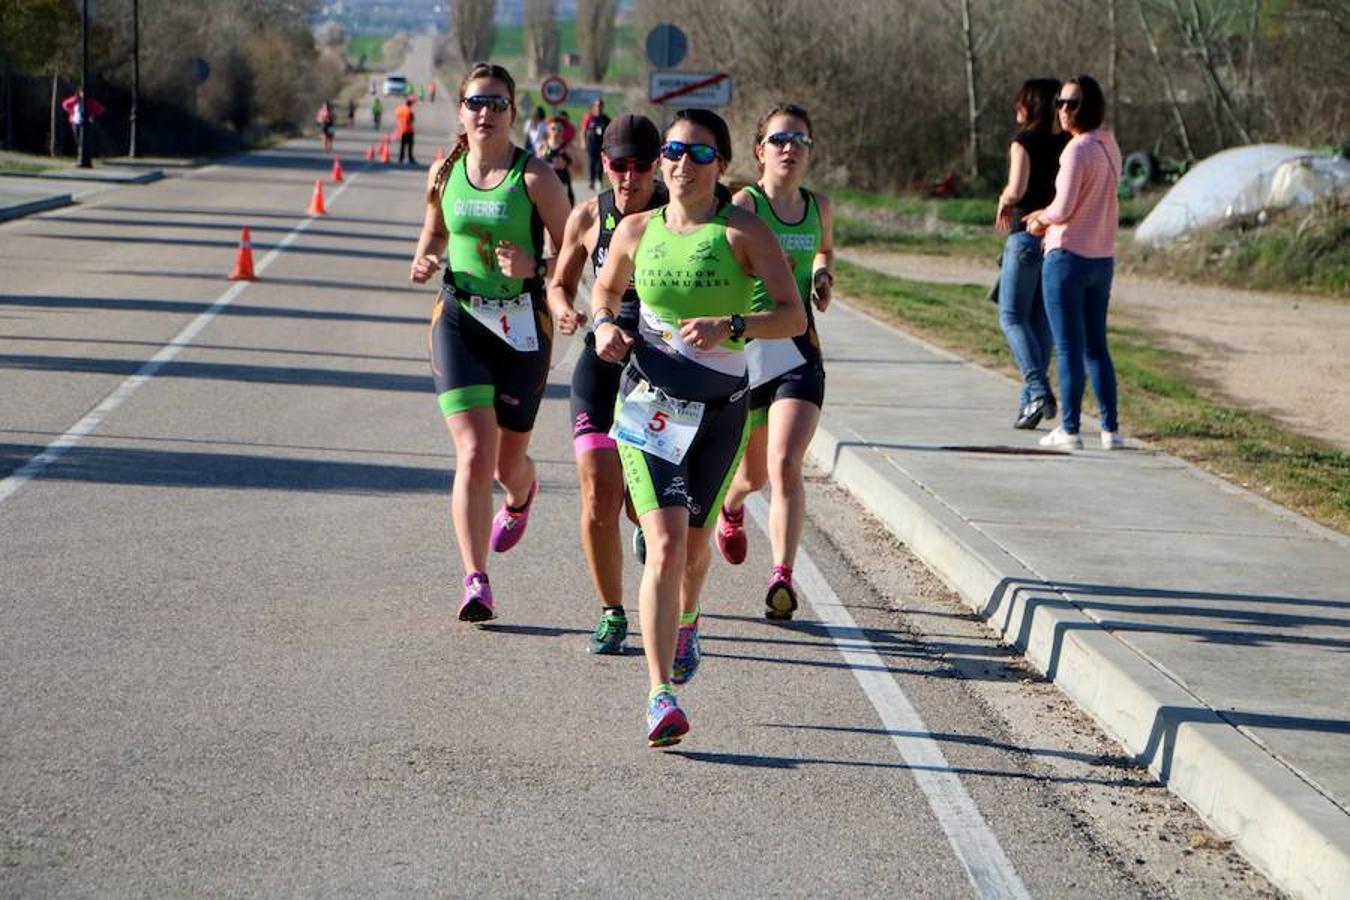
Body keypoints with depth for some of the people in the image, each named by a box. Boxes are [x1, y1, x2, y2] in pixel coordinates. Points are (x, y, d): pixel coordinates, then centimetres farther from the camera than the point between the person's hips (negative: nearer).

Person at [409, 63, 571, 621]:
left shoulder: (535, 177, -7)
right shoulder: (445, 172, 4)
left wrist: (534, 267, -24)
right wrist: (424, 260, 1)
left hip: (521, 326, -1)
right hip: (460, 320, 2)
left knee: (508, 460, 12)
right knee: (474, 454, -13)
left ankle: (520, 497, 51)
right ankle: (476, 583, -11)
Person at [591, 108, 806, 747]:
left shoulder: (743, 231, -5)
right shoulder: (636, 230, 3)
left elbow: (793, 316, -10)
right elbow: (606, 290, 22)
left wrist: (730, 325, -26)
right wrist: (604, 324, 0)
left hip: (721, 406, 0)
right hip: (649, 402, 0)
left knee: (694, 541, 17)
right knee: (665, 545, -16)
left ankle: (686, 620, 54)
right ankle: (660, 696, -17)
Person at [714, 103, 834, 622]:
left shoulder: (819, 207, 8)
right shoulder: (744, 204, -8)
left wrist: (823, 276, 9)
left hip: (798, 349, 2)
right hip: (743, 346, -2)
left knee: (786, 466, -18)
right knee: (753, 473, 16)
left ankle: (782, 576, -19)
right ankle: (730, 507, 53)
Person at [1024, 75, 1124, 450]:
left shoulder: (1078, 150, -17)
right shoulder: (1109, 147, 8)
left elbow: (1063, 208, -19)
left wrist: (1042, 218, 1)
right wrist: (1048, 215, 13)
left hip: (1068, 257, -8)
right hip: (1103, 260, 8)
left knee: (1069, 348, -1)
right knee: (1096, 346, 14)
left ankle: (1069, 429, 1)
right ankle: (1110, 428, 14)